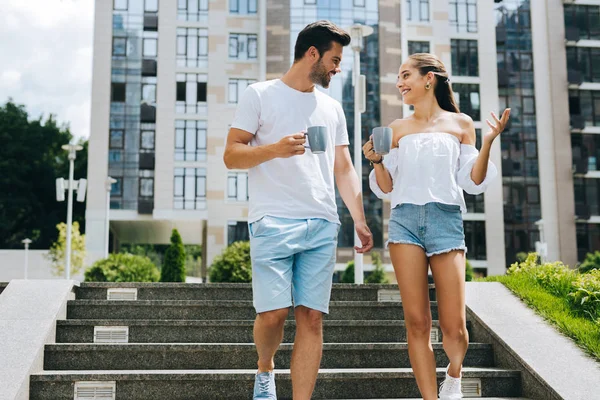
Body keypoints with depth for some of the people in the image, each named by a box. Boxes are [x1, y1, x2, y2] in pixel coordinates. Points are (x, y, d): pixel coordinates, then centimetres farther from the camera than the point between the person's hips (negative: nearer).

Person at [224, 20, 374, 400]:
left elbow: (344, 169, 21)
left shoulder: (332, 108, 21)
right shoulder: (261, 95, 6)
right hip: (273, 222, -4)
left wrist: (360, 220, 11)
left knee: (312, 316, -2)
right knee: (273, 312, -8)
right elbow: (231, 155, 1)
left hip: (323, 226, 4)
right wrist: (276, 149, -16)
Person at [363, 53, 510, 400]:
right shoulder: (397, 129, 15)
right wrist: (377, 161, -5)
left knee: (454, 328, -5)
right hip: (405, 221, 2)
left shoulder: (460, 123, 11)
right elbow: (386, 188, 13)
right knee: (417, 323, -5)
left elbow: (473, 183, 6)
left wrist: (489, 141, -6)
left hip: (446, 220, -1)